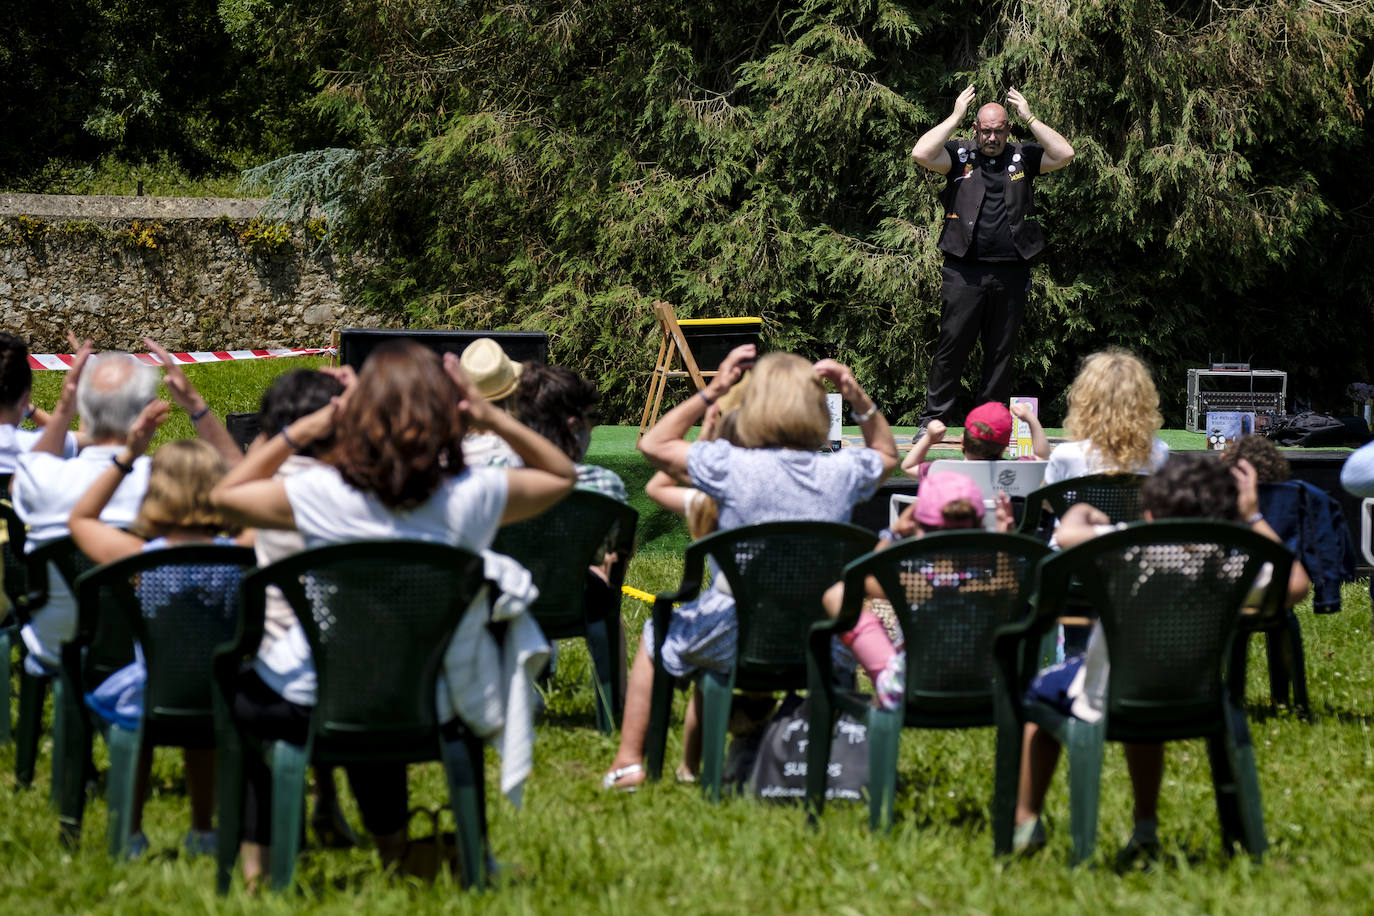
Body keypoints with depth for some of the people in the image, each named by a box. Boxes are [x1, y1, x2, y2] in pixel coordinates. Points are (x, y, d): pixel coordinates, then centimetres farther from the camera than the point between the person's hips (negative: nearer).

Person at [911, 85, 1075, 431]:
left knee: (1001, 351, 7)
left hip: (1010, 271, 2)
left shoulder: (1023, 157, 11)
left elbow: (1064, 155, -1)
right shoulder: (959, 155, 6)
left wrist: (1029, 119, -2)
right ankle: (932, 419, 2)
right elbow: (921, 154, -10)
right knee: (952, 345, -2)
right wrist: (955, 117, -5)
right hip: (964, 271, -2)